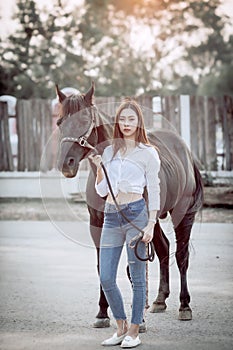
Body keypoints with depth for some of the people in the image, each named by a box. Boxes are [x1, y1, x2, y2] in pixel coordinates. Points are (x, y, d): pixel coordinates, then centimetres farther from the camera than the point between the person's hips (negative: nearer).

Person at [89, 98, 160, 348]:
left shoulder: (148, 153, 1)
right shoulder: (109, 152, 13)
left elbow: (154, 191, -1)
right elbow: (102, 191, 14)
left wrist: (151, 225, -9)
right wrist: (99, 167, -2)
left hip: (136, 213, -5)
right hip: (111, 216, 5)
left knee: (137, 277, 1)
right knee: (106, 278, 3)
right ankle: (121, 328, 18)